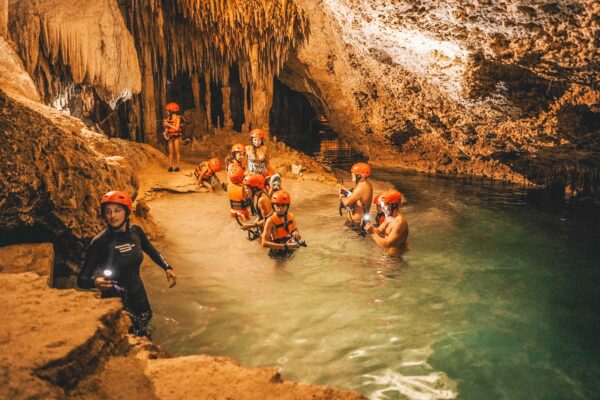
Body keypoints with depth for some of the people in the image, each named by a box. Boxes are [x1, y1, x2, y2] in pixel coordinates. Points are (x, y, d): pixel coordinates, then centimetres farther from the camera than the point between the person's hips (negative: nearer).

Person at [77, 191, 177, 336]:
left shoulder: (136, 232, -6)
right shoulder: (99, 242, -19)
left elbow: (152, 251, 14)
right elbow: (81, 279, -18)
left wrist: (167, 268, 1)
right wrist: (95, 282, -39)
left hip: (138, 296, 5)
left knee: (144, 338, 18)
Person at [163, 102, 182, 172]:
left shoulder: (177, 118, -9)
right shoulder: (168, 118, 7)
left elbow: (176, 128, -17)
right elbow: (166, 129, 13)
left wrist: (168, 124, -16)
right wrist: (165, 125, -7)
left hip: (176, 137, -5)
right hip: (170, 137, 5)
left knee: (176, 152, -3)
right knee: (170, 152, 2)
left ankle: (177, 167, 0)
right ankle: (170, 167, 3)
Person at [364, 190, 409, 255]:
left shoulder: (399, 222, -28)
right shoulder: (389, 217, 2)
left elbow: (387, 244, -31)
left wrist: (372, 233, -25)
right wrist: (372, 229, -12)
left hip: (394, 255, -9)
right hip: (387, 251, 9)